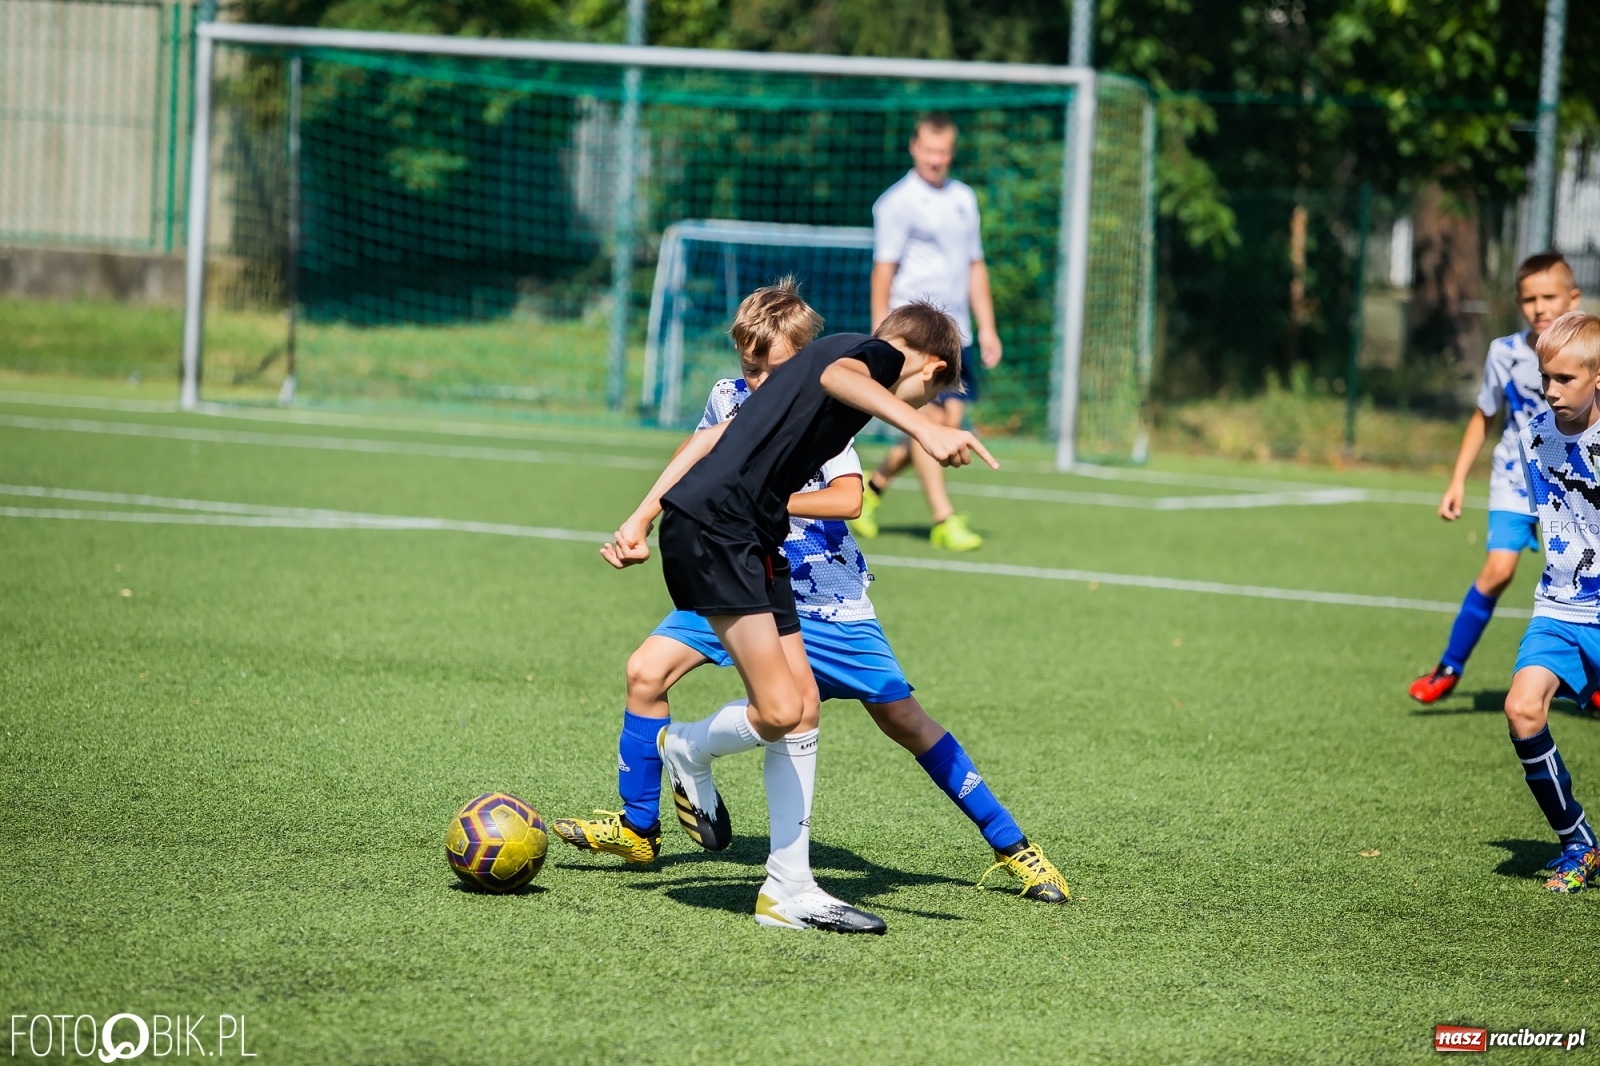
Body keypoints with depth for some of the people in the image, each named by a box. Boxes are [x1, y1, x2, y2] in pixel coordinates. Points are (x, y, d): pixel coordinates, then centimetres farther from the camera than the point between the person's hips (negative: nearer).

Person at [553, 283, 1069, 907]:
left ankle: (1011, 847, 5)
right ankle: (637, 829, 4)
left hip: (826, 599, -4)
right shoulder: (728, 399, 0)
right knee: (648, 669, -12)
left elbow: (848, 499, -30)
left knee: (902, 719, -5)